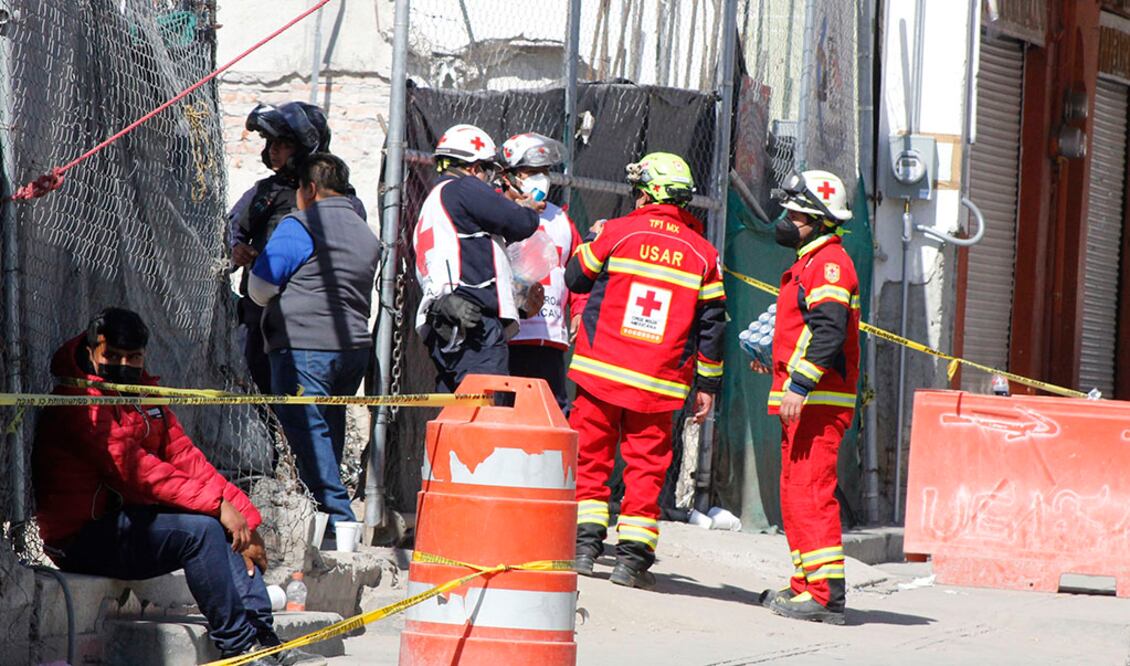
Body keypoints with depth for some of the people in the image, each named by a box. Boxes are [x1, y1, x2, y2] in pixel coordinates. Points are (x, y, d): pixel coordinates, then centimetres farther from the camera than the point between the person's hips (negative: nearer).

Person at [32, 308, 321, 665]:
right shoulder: (81, 402, -14)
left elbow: (185, 458, 7)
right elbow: (132, 468, -24)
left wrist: (243, 515, -7)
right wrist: (217, 503, -28)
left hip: (127, 521, 9)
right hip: (84, 538, -9)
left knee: (228, 529, -2)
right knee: (200, 528, -24)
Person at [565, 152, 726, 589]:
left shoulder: (616, 232, -3)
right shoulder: (702, 252, 4)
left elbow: (575, 278, 10)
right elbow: (712, 321, 6)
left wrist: (595, 243, 29)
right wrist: (708, 384, 13)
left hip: (601, 370, -1)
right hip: (661, 384, 1)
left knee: (590, 456, 9)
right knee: (646, 465, 6)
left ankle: (584, 542, 3)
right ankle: (633, 556, 1)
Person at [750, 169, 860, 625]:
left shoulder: (829, 262, -12)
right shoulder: (811, 262, 21)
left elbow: (829, 331, -24)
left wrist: (799, 385, -27)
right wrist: (779, 362, 23)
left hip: (817, 400, -11)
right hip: (804, 401, 11)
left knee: (809, 490, -14)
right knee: (797, 491, 15)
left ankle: (826, 593, -16)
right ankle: (807, 586, 21)